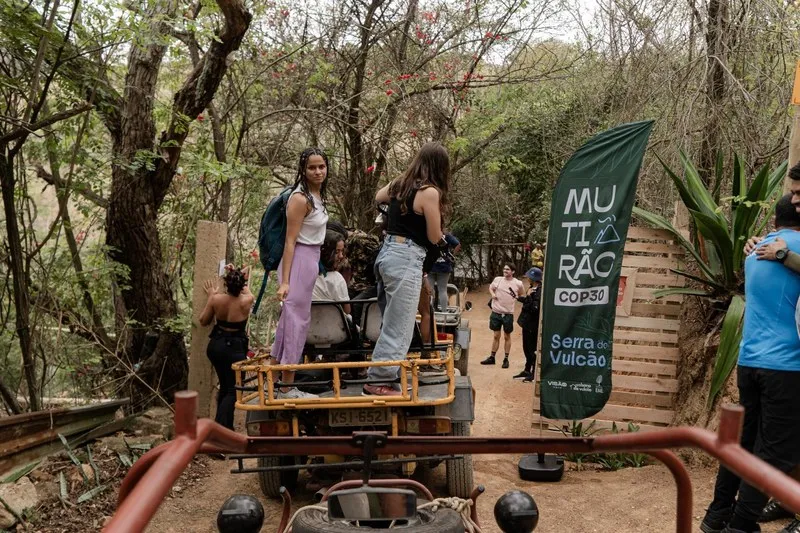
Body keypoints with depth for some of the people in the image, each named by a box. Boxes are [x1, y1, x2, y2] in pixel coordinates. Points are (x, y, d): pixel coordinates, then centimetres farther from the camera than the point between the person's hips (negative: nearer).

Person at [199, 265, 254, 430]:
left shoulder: (216, 299, -11)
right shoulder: (246, 301, -16)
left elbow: (203, 321, 6)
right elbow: (246, 291, 10)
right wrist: (239, 277, 21)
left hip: (216, 345, 4)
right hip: (235, 349, -4)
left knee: (224, 386, 21)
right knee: (233, 390, 3)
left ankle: (225, 427, 31)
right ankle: (220, 428, -11)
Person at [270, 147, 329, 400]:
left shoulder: (318, 195, 10)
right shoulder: (300, 198, -16)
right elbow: (290, 241, -18)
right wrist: (284, 281, -21)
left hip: (312, 259, 9)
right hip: (299, 259, -9)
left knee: (292, 317, 16)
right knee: (296, 318, -3)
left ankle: (277, 376, 29)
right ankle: (287, 388, 7)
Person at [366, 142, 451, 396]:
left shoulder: (400, 184, 9)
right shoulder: (430, 192, -13)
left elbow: (378, 198, 31)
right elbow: (434, 238, -7)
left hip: (387, 254, 9)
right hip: (406, 260, -9)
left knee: (391, 322, 17)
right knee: (399, 326, -1)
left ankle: (381, 375, 25)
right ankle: (378, 381, 4)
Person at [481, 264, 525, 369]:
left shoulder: (518, 283, -6)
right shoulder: (497, 279, -1)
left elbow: (521, 295, 13)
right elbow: (491, 287, 17)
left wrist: (515, 298, -5)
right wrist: (492, 294, -2)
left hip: (508, 314, -2)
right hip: (496, 312, 2)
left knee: (507, 336, 9)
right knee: (496, 336, 11)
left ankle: (506, 359, 19)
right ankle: (492, 357, 20)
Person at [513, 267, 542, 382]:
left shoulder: (540, 291, -23)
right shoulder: (533, 288, 6)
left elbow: (534, 308, -27)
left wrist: (528, 296, -26)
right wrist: (519, 298, 30)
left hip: (533, 325, -10)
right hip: (527, 323, 10)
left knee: (532, 349, 2)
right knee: (527, 348, 19)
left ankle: (534, 374, 15)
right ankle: (527, 371, 32)